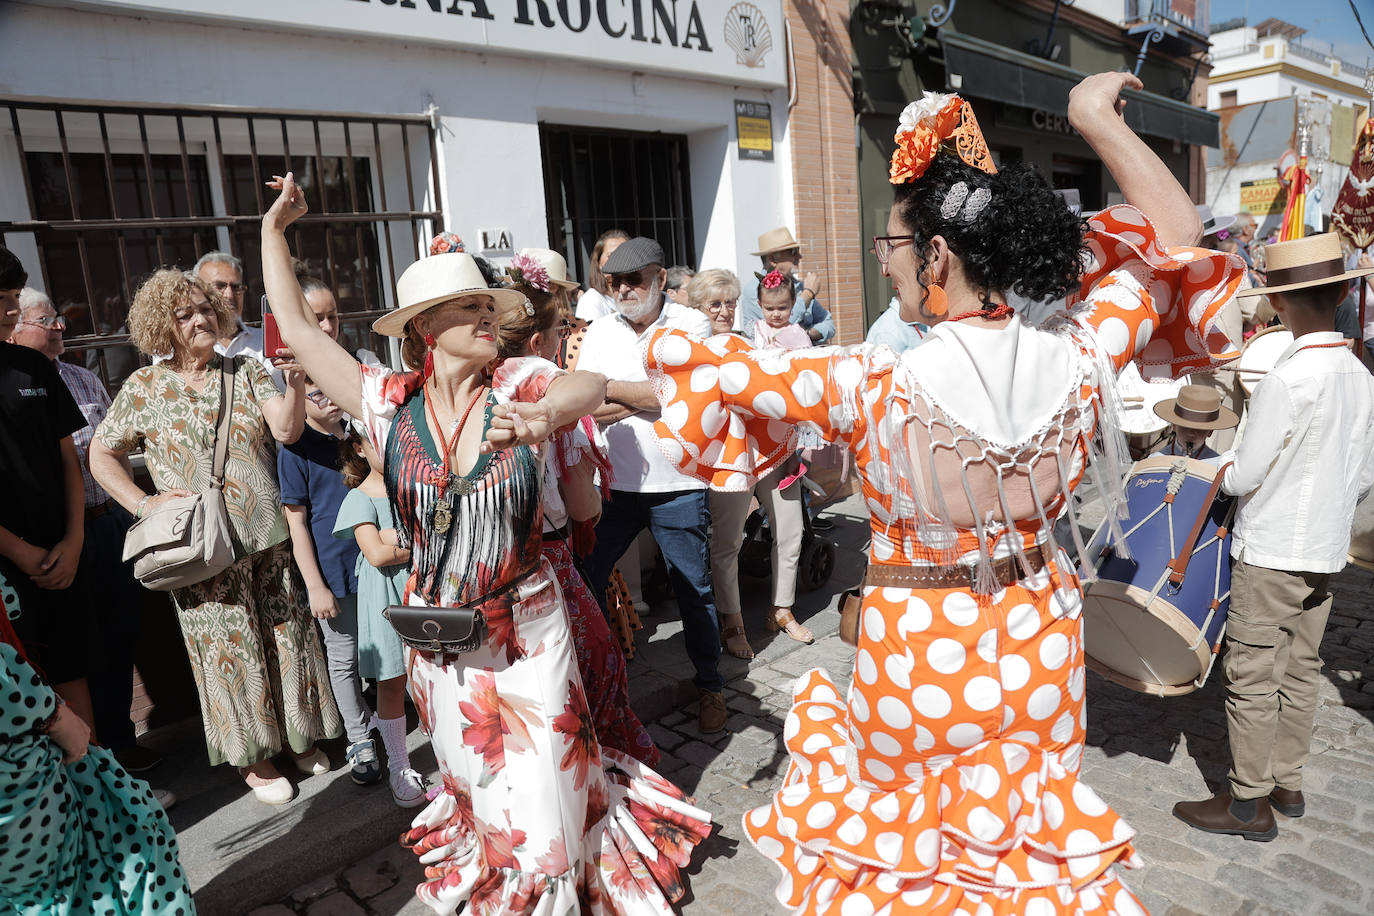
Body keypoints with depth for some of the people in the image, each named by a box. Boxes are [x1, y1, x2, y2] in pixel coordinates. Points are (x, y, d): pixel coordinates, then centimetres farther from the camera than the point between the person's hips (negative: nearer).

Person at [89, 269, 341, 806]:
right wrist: (144, 503, -5)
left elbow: (287, 429, -11)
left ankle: (298, 735, 30)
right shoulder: (145, 388, 1)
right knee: (230, 650, 8)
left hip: (270, 538, 2)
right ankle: (252, 756, 24)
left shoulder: (247, 372, 3)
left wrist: (295, 382, -28)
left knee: (288, 637, 10)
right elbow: (101, 455, 9)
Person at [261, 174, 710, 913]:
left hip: (528, 628, -2)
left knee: (545, 788, 9)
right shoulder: (390, 405, -7)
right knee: (481, 786, 22)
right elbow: (296, 327, -1)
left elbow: (590, 384, -31)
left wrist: (543, 416, -53)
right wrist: (274, 228, 5)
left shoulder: (516, 387, -11)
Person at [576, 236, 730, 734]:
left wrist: (607, 386, -13)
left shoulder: (691, 325, -4)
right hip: (614, 483, 3)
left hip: (677, 486, -3)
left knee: (693, 590, 9)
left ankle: (710, 686, 29)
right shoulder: (600, 331, 7)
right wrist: (644, 397, -17)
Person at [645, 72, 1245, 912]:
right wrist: (1096, 118, 2)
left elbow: (701, 371, -20)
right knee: (1028, 810, 29)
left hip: (919, 645, -4)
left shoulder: (878, 391, -28)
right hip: (1039, 636, 4)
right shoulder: (1077, 361, -16)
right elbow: (1177, 236, 2)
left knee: (903, 824, 25)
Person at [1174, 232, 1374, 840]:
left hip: (1271, 555, -8)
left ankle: (1249, 802, 14)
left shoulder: (1288, 380, -22)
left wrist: (1221, 467, 3)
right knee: (1299, 671, 18)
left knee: (1252, 677, 3)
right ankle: (1287, 783, 31)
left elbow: (1244, 476, -18)